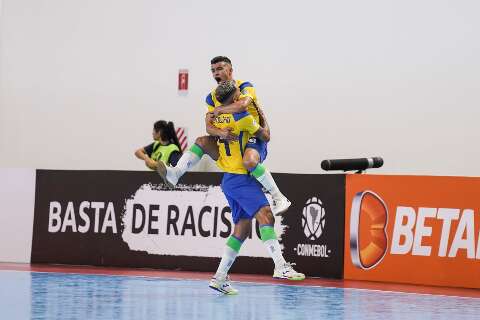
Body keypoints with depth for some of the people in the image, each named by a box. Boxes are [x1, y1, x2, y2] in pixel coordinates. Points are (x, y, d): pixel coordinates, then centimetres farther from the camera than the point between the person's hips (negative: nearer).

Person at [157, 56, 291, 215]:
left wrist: (219, 109, -22)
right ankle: (175, 173, -22)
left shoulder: (244, 87, -10)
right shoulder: (212, 97, 7)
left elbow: (243, 105, -34)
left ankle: (280, 199, -27)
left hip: (254, 137, -6)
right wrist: (219, 132, -27)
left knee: (249, 161, -37)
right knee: (201, 141, -8)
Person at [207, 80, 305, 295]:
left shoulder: (213, 117, 8)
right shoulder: (243, 118, -10)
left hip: (229, 179, 8)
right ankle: (280, 266, -37)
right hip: (241, 178, -8)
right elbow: (265, 136, 2)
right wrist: (262, 117, 19)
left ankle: (219, 277, 11)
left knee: (242, 229, 12)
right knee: (265, 215, -21)